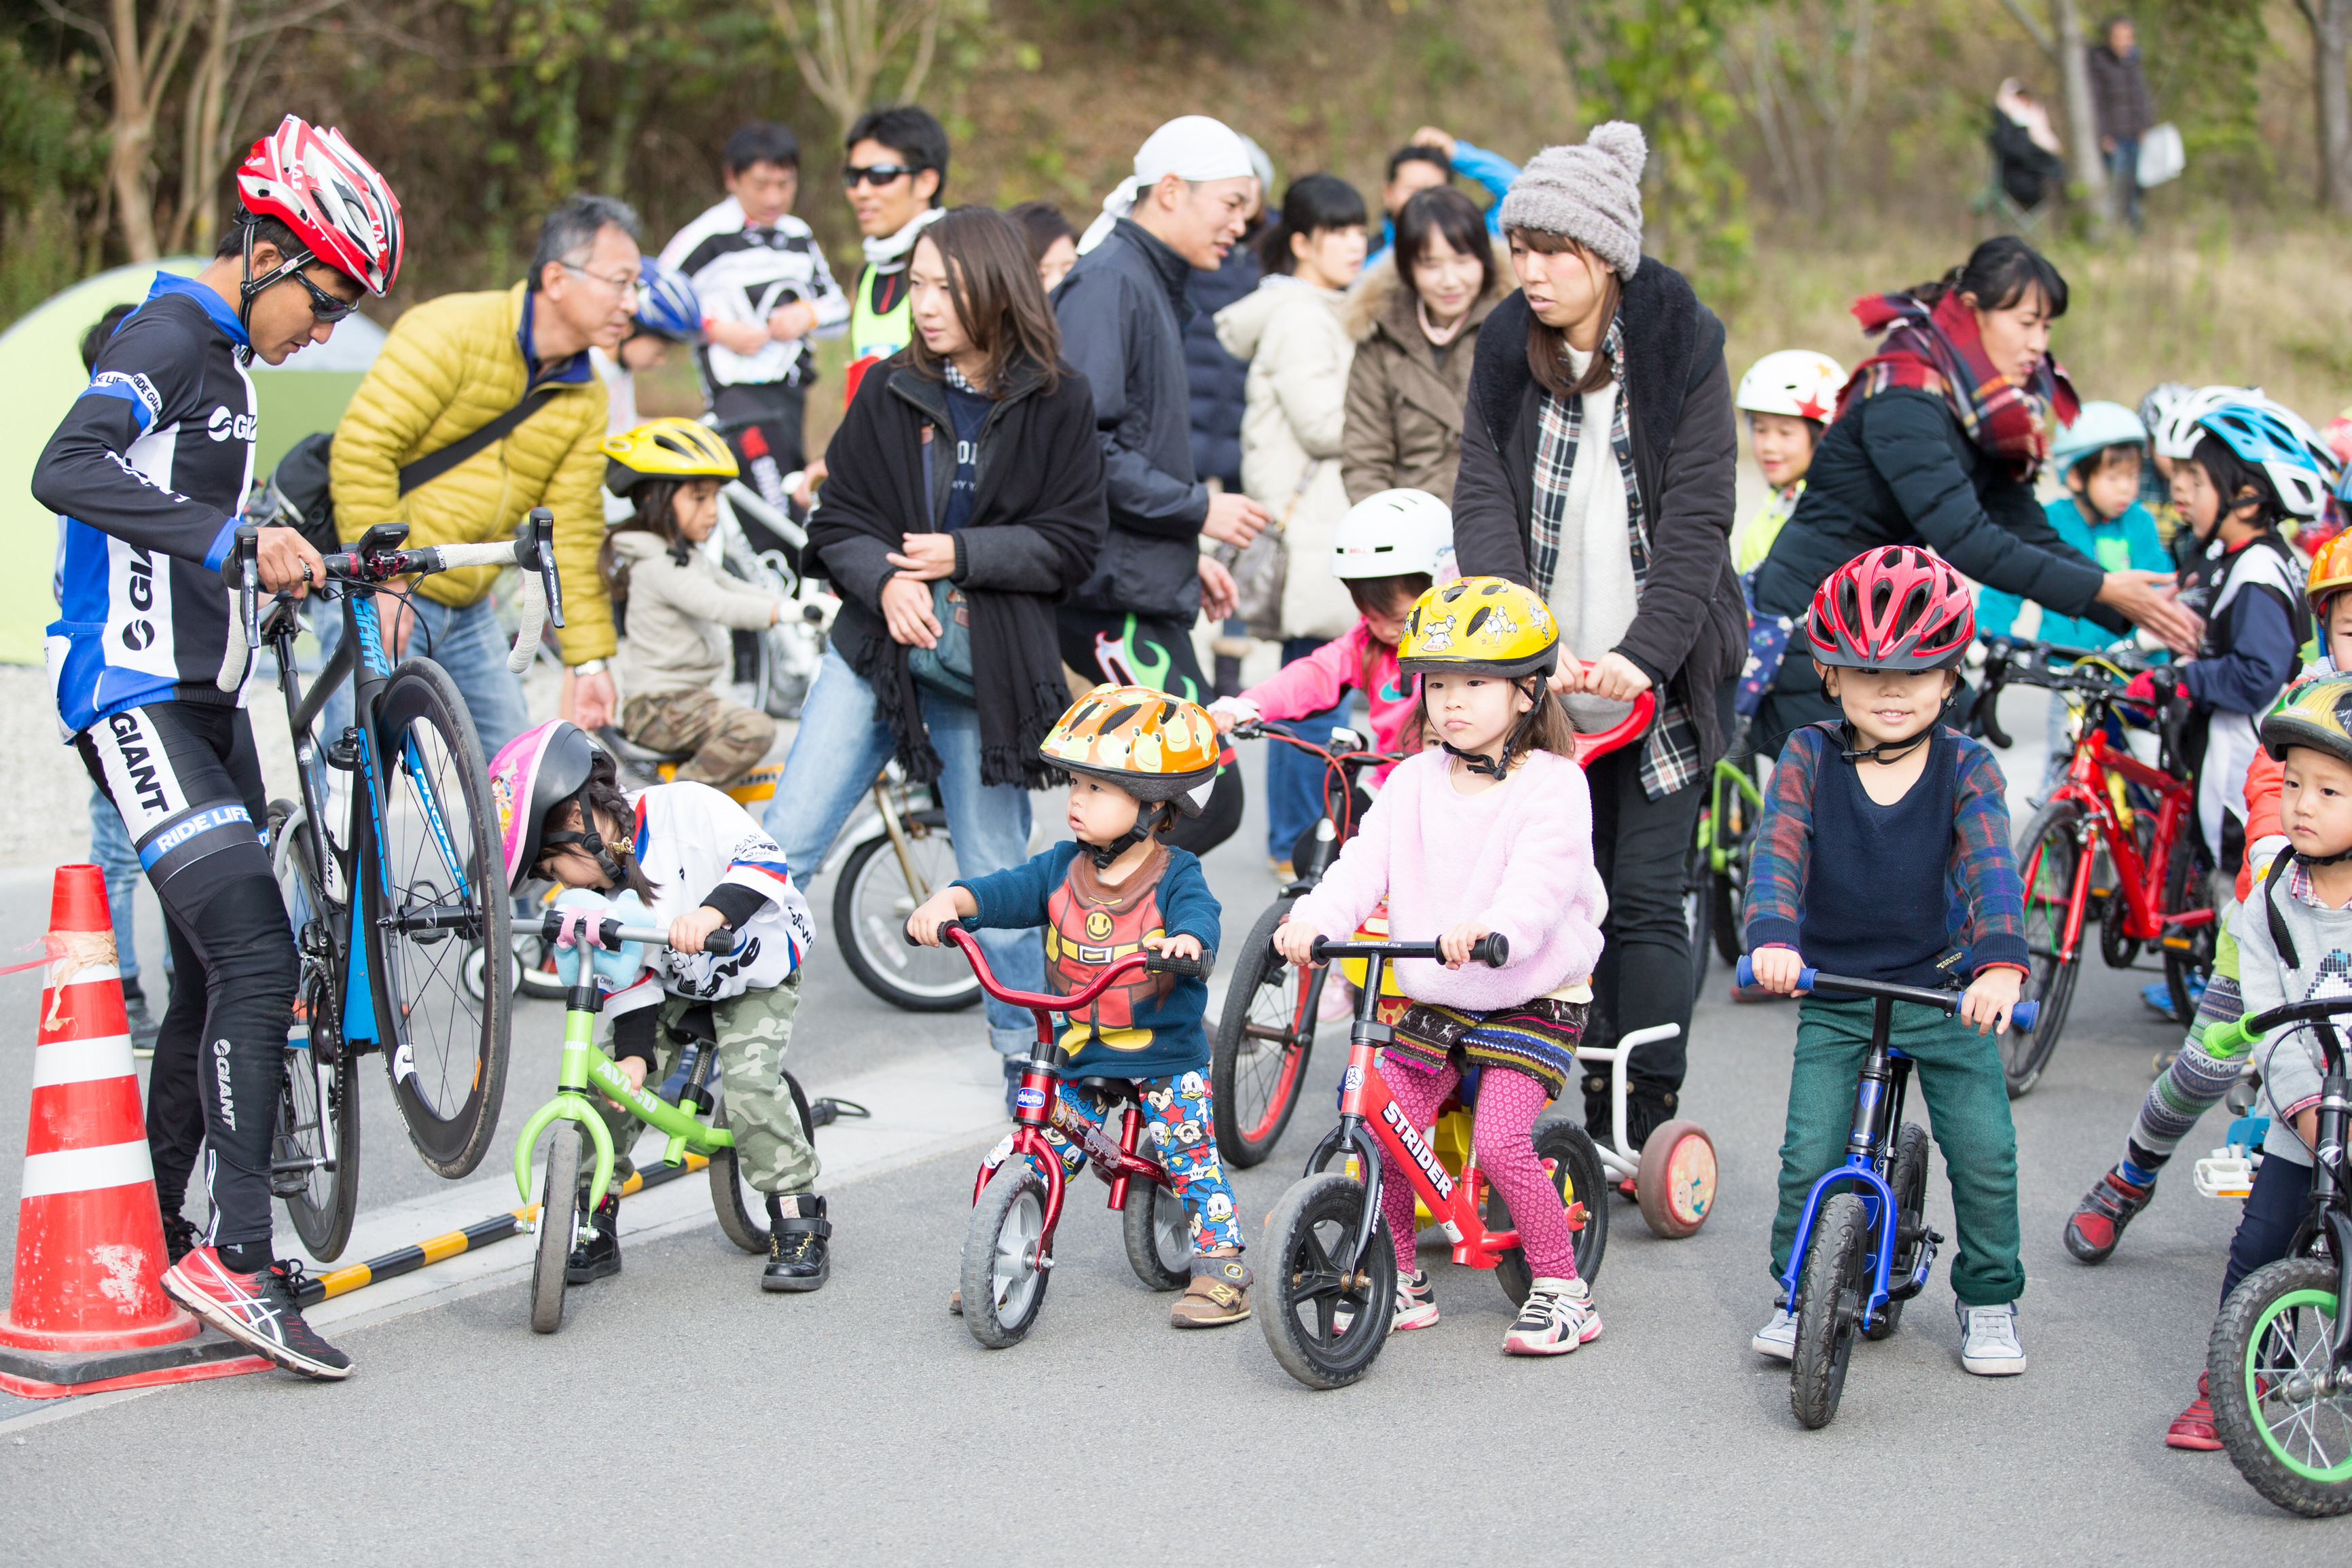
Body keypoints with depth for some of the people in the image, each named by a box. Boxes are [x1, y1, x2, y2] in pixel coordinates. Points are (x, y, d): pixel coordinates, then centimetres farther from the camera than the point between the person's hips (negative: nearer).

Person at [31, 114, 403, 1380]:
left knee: (215, 971, 11)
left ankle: (156, 1244, 20)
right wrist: (227, 539, -40)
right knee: (255, 957, -18)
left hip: (201, 696, 10)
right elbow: (65, 470, -32)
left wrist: (328, 572, 27)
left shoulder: (224, 358, 17)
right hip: (131, 696, -10)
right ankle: (234, 1255, -18)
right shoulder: (167, 337, -14)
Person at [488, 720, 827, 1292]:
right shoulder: (593, 902, -8)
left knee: (750, 1079, -25)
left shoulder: (682, 809, -26)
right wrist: (634, 1053, -21)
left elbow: (761, 858, -33)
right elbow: (626, 983, -6)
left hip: (756, 975, -5)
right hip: (673, 989, 5)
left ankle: (800, 1222, -11)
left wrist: (710, 913, -49)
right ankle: (592, 1221, 4)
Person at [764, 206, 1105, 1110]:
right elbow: (837, 523, 4)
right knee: (787, 837, -4)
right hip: (878, 645, 2)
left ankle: (1024, 1044, 25)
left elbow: (1074, 544, -4)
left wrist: (963, 555, -14)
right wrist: (884, 579, -16)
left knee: (995, 871, 7)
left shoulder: (1055, 404, -4)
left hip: (987, 664, -2)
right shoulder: (890, 393, 1)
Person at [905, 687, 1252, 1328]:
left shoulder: (1174, 875, -10)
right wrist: (947, 902, -28)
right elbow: (1003, 892, -8)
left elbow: (1200, 913, -29)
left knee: (1192, 1159, -4)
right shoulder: (1063, 869, 2)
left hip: (1166, 1054, -4)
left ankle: (1220, 1271, 9)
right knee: (1027, 1160, 1)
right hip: (1078, 1057, 4)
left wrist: (1185, 940, -53)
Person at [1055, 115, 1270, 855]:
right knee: (1209, 798, -15)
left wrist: (1187, 557, 16)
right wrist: (1197, 510, -14)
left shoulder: (1155, 286, 19)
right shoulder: (1107, 282, -13)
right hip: (1110, 597, -11)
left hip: (1146, 587, 11)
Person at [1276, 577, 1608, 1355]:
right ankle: (1402, 1279, 16)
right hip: (1432, 1001, 6)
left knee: (1499, 1140, -20)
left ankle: (1562, 1288, -2)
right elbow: (1366, 862, -7)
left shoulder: (1553, 786, -11)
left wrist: (1491, 927, -49)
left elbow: (1540, 879, -27)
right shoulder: (1413, 783, 6)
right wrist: (1314, 917, -27)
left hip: (1531, 1001, -5)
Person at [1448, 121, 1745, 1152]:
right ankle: (1598, 1117, 12)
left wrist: (1642, 656, -26)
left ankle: (1648, 1125, 2)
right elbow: (1484, 502, -6)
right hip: (1549, 682, 3)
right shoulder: (1506, 351, 2)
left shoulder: (1681, 349, -8)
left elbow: (1696, 523, -14)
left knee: (1647, 901, -4)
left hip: (1661, 680, -3)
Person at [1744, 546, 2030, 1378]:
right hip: (1834, 996, 0)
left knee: (1985, 1151, -5)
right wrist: (1772, 938, -36)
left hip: (1944, 994, 0)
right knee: (1810, 1155, -8)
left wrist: (2001, 963, -36)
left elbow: (1990, 868, -19)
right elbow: (1778, 850, -17)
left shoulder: (1967, 770, -6)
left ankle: (1989, 1300, 16)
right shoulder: (1810, 761, -4)